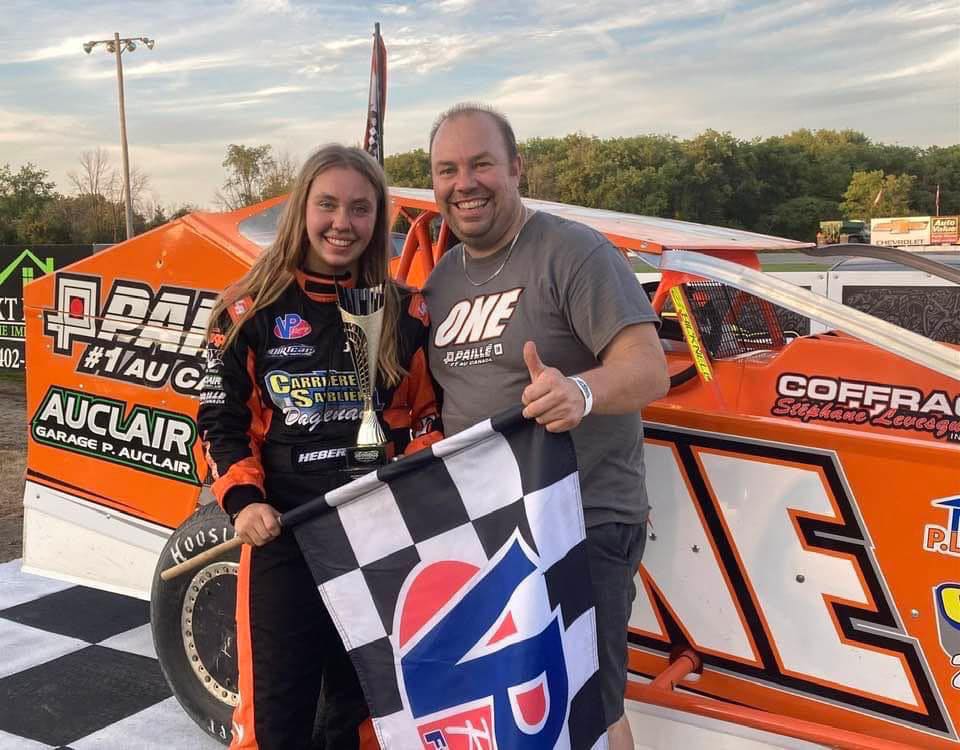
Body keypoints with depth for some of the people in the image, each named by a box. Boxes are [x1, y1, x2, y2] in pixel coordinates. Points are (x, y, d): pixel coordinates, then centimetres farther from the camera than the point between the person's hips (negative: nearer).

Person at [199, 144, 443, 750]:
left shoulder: (406, 313, 3)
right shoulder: (253, 310, -1)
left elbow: (428, 414, 10)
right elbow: (222, 418, 1)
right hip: (282, 535, -2)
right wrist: (242, 499, -13)